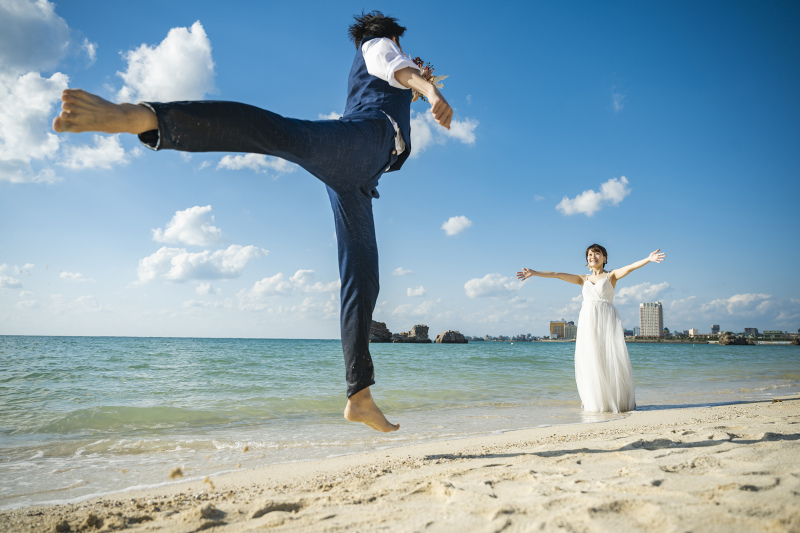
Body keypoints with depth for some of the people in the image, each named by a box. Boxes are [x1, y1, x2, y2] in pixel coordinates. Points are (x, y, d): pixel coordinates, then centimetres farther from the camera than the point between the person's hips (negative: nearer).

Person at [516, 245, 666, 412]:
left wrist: (648, 259, -23)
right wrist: (535, 273, 14)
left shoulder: (611, 276, 11)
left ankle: (618, 401, -1)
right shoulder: (584, 279, 20)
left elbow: (630, 268, -6)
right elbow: (557, 275, 17)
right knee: (590, 361, -3)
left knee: (611, 359, -9)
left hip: (607, 319, -3)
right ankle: (596, 403, 3)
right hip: (587, 321, 3)